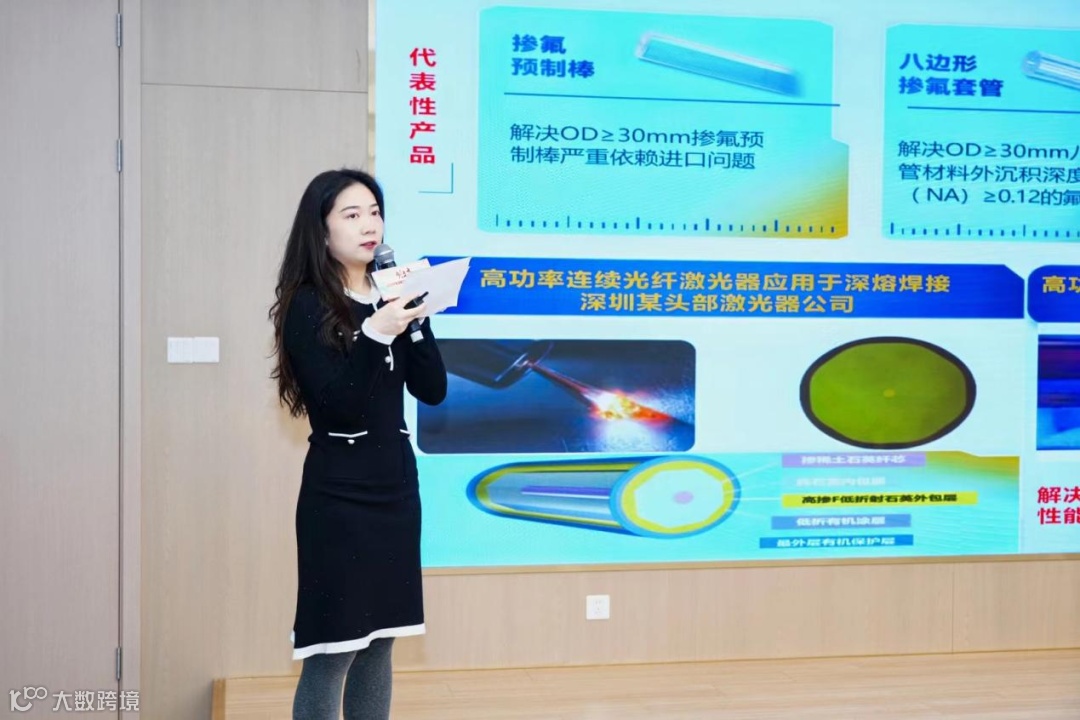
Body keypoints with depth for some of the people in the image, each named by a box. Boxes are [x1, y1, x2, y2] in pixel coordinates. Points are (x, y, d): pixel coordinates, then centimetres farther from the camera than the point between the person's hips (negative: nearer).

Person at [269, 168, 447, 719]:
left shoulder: (389, 297, 8)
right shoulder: (308, 306, -9)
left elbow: (432, 390, 3)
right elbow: (336, 406, -18)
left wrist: (415, 318, -9)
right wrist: (375, 334, -27)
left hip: (396, 486, 6)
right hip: (338, 496, -6)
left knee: (378, 645, 12)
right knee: (331, 654, -4)